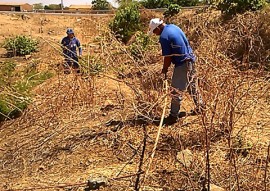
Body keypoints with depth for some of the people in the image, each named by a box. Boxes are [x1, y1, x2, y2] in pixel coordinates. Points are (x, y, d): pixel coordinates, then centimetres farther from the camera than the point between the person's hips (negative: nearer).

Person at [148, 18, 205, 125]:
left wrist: (164, 69, 2)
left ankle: (173, 116, 6)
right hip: (190, 59, 9)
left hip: (182, 64, -9)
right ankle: (200, 106, 37)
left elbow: (167, 57, -15)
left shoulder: (164, 37, -18)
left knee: (177, 91, -1)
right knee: (192, 85, 23)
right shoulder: (173, 27, 9)